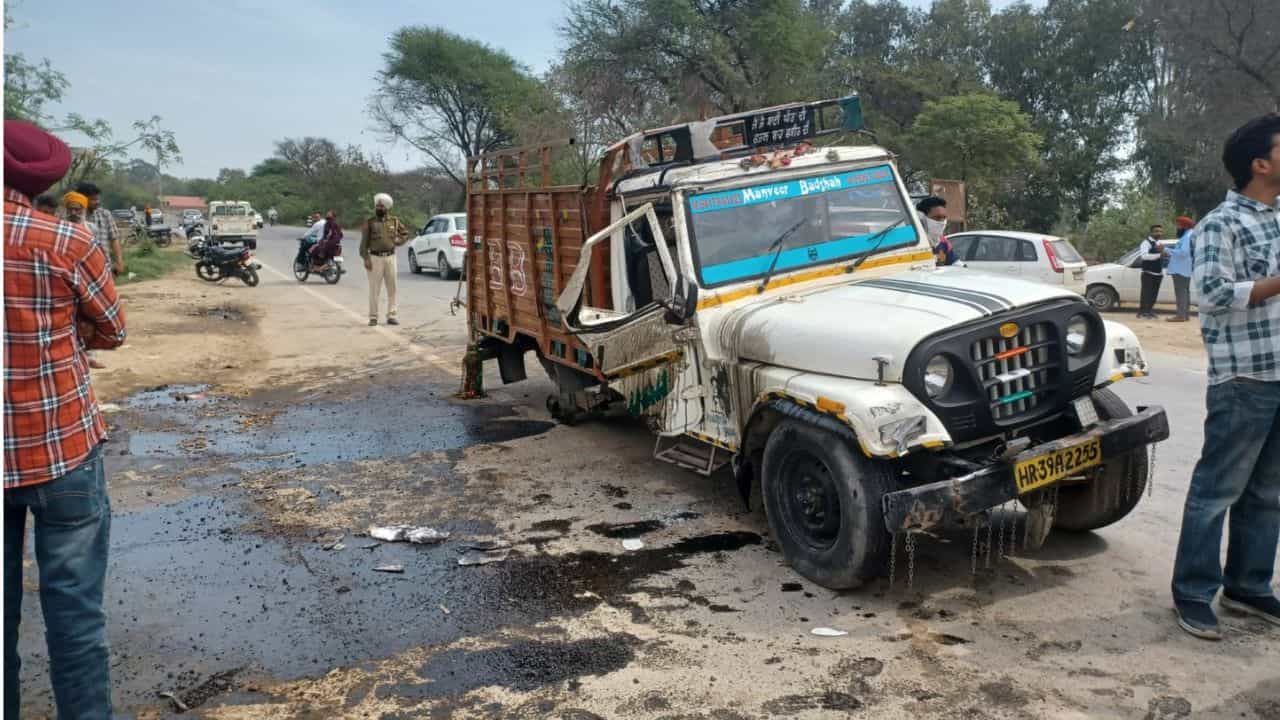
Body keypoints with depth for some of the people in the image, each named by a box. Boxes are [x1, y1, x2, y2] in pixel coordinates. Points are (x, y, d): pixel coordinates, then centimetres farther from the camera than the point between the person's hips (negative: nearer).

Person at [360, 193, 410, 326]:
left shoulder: (394, 221, 8)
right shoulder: (369, 222, 1)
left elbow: (405, 233, 20)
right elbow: (364, 242, -1)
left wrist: (398, 241, 1)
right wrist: (366, 259, -10)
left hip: (390, 257, 3)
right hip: (375, 258, -3)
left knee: (392, 288, 5)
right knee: (374, 289, -1)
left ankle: (391, 315, 12)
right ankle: (373, 317, 5)